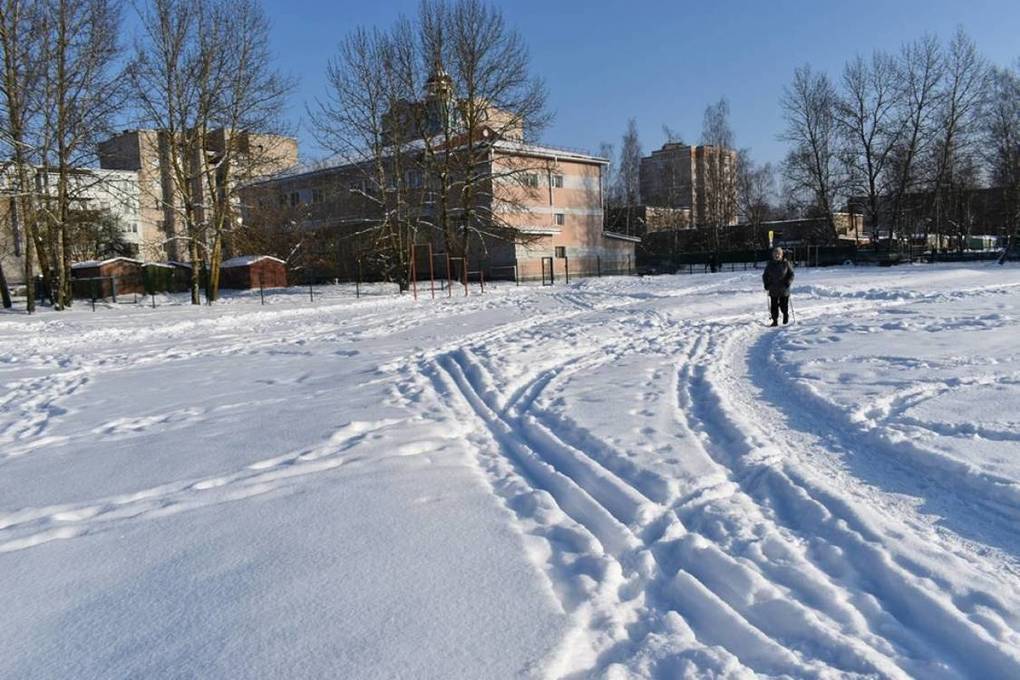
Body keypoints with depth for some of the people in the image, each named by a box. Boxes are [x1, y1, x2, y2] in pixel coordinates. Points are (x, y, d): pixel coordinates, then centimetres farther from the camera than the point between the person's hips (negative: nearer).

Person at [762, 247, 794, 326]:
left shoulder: (786, 264, -1)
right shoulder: (770, 265, 5)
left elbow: (791, 274, 2)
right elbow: (765, 275, 14)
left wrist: (788, 282, -14)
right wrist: (766, 284, -1)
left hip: (784, 290, -2)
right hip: (773, 290, 2)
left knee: (784, 305, 4)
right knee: (774, 306, 1)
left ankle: (786, 317, 32)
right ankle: (775, 320, 11)